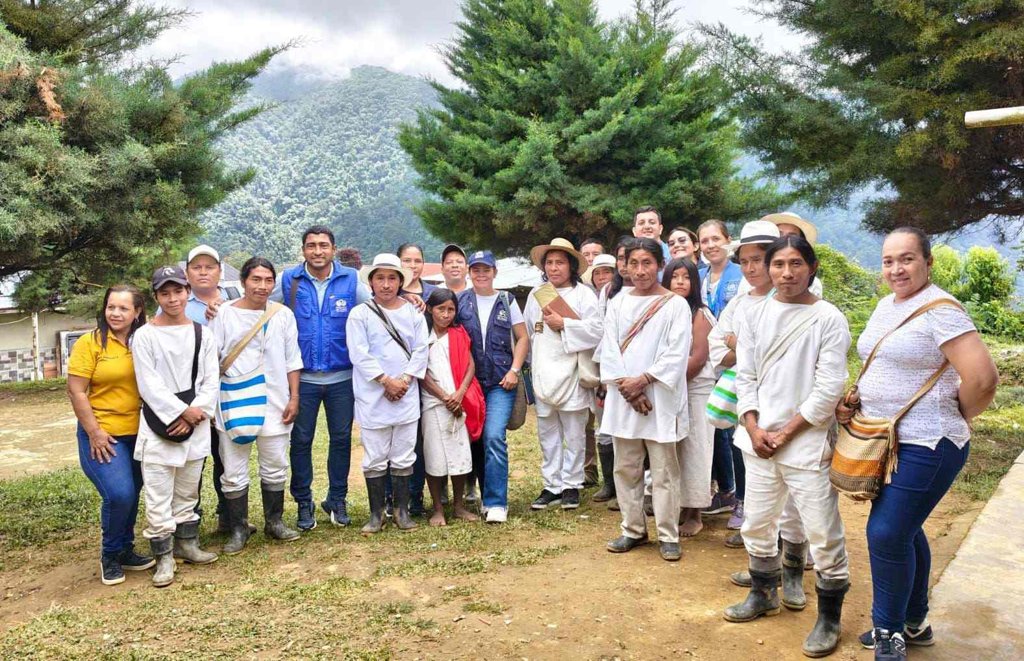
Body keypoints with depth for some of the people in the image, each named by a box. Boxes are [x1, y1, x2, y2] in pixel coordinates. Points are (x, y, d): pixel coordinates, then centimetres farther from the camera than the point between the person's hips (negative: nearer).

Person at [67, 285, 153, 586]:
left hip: (139, 434, 4)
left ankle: (124, 550, 32)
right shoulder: (89, 342, -8)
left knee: (132, 496, 13)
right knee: (119, 494, -15)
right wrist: (94, 432, -12)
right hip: (103, 435, -4)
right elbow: (76, 391, -9)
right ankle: (110, 554, 9)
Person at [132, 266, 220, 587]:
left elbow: (211, 381, 2)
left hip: (195, 425, 4)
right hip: (158, 427, -3)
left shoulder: (202, 333, 6)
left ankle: (186, 543, 31)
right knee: (159, 496, -2)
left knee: (188, 491, 16)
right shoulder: (145, 336, -4)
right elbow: (149, 385, -10)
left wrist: (195, 413, -11)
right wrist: (182, 411, -13)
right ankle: (164, 557, 9)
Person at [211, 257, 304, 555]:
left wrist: (294, 397, 2)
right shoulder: (224, 314, -3)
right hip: (234, 403, -2)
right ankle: (238, 529, 17)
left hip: (274, 402, 2)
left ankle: (274, 521, 28)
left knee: (275, 468, 12)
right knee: (234, 471, 3)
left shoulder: (283, 314, 4)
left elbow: (292, 360, 7)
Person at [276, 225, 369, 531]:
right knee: (300, 440, 7)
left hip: (342, 377, 1)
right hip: (301, 377, 0)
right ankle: (304, 503, 22)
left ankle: (337, 500, 25)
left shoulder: (350, 280, -1)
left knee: (341, 438, 9)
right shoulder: (288, 280, 0)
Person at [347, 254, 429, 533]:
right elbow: (360, 355, -9)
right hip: (373, 398, -2)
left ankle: (402, 510, 20)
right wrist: (386, 381, -13)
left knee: (404, 457, 9)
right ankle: (376, 514, 16)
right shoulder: (360, 314, -2)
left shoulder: (413, 313, 6)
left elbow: (421, 351, 2)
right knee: (375, 458, 5)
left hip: (407, 395, 2)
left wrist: (404, 380, -10)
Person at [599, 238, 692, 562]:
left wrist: (642, 381, -13)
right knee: (625, 468, 10)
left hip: (660, 398, -4)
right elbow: (609, 349, 3)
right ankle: (633, 529, 23)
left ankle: (668, 535, 12)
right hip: (623, 398, 4)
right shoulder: (617, 303, 9)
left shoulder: (675, 304, -2)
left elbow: (676, 354, -9)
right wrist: (626, 388, -9)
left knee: (664, 471, 1)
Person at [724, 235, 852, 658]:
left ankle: (829, 618, 19)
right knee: (757, 525, 16)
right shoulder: (753, 316, 6)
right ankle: (764, 594, 38)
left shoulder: (829, 319, -7)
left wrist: (786, 433, -11)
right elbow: (745, 376, 6)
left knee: (824, 535, 1)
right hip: (759, 440, 5)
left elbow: (829, 388, -11)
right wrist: (754, 429, -6)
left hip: (807, 444, -4)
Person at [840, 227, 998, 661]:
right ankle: (913, 623, 34)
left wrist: (954, 418, -7)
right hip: (884, 441, 9)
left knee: (887, 533, -7)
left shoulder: (940, 311, -17)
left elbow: (983, 378, -24)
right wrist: (852, 399, 6)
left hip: (926, 446, -8)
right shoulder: (885, 306, 10)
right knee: (904, 530, 17)